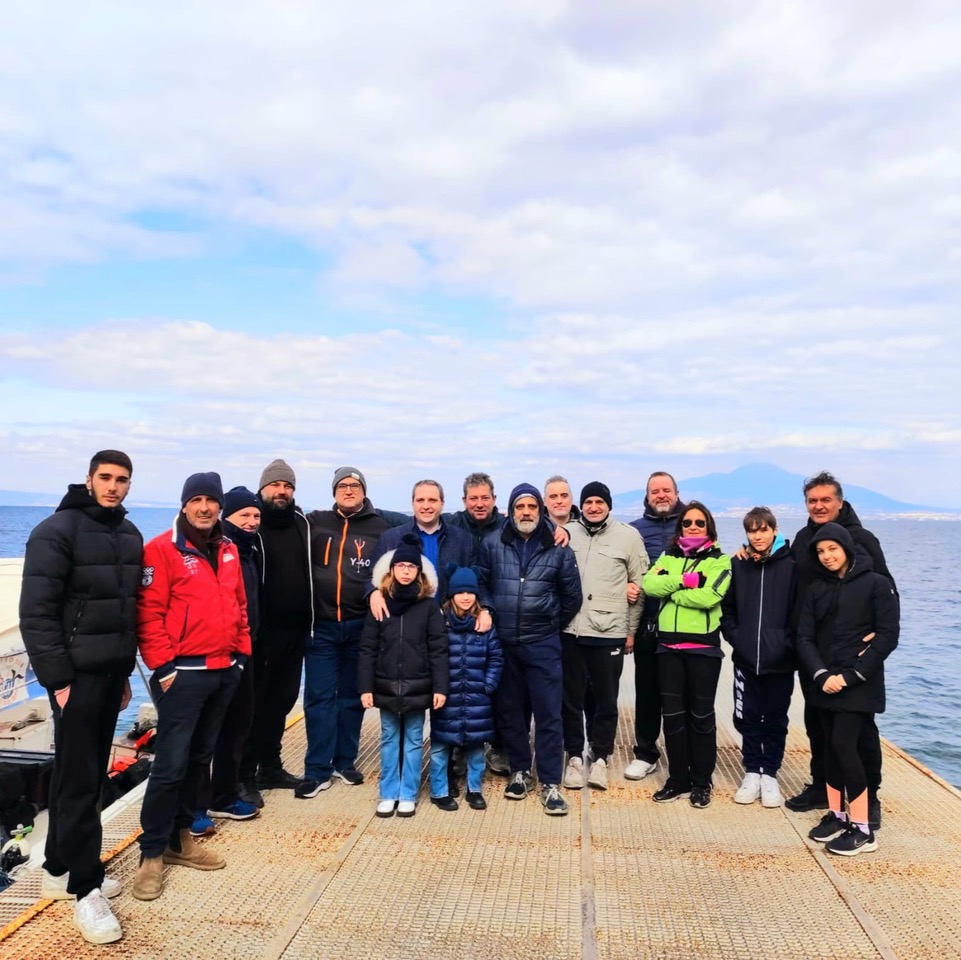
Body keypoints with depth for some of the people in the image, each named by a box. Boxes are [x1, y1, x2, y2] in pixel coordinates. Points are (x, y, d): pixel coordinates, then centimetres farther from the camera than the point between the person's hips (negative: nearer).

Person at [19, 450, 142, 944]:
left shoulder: (129, 535, 10)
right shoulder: (57, 531, -11)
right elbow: (36, 613, -14)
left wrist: (125, 670, 16)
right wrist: (58, 678, -16)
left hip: (112, 672, 7)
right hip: (76, 675, -7)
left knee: (85, 775, 14)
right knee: (80, 780, -1)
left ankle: (59, 870, 28)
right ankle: (85, 888, 9)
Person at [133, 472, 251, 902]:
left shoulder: (228, 550, 11)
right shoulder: (162, 550, -9)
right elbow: (149, 613, -13)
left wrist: (241, 652, 12)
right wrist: (163, 666, -15)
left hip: (224, 670, 7)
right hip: (184, 672, -6)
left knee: (198, 758, 15)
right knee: (171, 762, -3)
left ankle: (179, 838, 29)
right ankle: (151, 853, 11)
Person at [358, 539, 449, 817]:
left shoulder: (428, 605, -3)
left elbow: (438, 649, -4)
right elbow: (367, 649, 0)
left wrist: (440, 687, -9)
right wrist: (365, 687, -5)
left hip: (417, 687, -1)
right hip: (386, 687, 1)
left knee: (413, 741, 10)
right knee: (389, 740, 12)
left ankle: (408, 795, 21)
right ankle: (389, 794, 24)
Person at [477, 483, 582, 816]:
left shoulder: (558, 548, -2)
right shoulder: (492, 544, 0)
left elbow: (572, 595, 7)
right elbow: (480, 583, 10)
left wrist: (553, 622, 11)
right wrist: (488, 613, 1)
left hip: (543, 643, -1)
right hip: (502, 642, 2)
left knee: (549, 712, -1)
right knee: (509, 710, 12)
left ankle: (550, 783, 9)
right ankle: (520, 771, 29)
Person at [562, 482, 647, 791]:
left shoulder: (628, 536, 0)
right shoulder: (567, 533, 4)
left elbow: (639, 586, 3)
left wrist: (631, 629, 3)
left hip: (609, 633, -1)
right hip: (570, 631, 2)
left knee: (606, 700, 9)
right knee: (571, 698, 10)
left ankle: (600, 757, 24)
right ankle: (574, 756, 24)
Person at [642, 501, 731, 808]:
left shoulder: (720, 561, -1)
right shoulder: (668, 557, 11)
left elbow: (708, 596, -18)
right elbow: (649, 585, -7)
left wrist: (669, 589, -10)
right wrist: (683, 579, -16)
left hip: (703, 646, -3)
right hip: (668, 645, 3)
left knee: (701, 713, 7)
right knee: (672, 713, 8)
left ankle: (701, 782, 20)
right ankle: (677, 779, 21)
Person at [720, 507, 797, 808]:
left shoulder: (791, 565, -5)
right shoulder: (738, 565, 3)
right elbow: (726, 606, 9)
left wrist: (788, 642, -10)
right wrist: (734, 636, -2)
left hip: (780, 661, -2)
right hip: (745, 659, 2)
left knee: (775, 720, 10)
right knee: (747, 718, 10)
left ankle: (770, 775, 24)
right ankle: (752, 773, 24)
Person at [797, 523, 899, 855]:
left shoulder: (876, 584, -4)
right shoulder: (816, 589, 9)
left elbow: (888, 636, -9)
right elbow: (805, 637, 3)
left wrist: (850, 676, -14)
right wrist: (821, 675, -13)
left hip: (859, 684, -5)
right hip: (825, 683, 5)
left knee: (844, 745, -11)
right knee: (831, 747, 8)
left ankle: (862, 829, -1)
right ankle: (836, 815, 20)